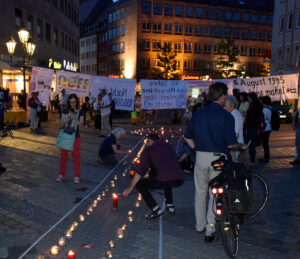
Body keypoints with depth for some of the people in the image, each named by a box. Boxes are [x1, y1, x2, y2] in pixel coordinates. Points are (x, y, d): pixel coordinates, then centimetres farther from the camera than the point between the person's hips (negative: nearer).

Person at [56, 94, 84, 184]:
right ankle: (61, 175, 21)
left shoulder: (80, 112, -2)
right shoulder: (65, 111, 3)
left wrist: (74, 117, -30)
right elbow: (61, 124, -4)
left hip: (75, 137, -2)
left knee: (76, 156, 2)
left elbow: (80, 124, -13)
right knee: (63, 156, 10)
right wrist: (68, 117, -21)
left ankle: (77, 176, 10)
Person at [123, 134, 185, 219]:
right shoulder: (169, 146, 28)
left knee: (139, 184, 13)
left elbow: (141, 170, 3)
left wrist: (130, 188, 7)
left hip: (164, 179, -6)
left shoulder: (148, 149, 12)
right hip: (180, 180, 7)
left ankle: (155, 209, 2)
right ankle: (170, 205, 31)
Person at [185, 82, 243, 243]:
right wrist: (241, 146, 8)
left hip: (200, 157, 4)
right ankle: (210, 230, 10)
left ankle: (200, 225, 30)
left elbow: (188, 137, 7)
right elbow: (231, 144, -12)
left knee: (200, 192, 18)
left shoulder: (198, 113, 4)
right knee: (215, 194, 7)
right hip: (218, 158, -4)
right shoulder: (226, 116, -10)